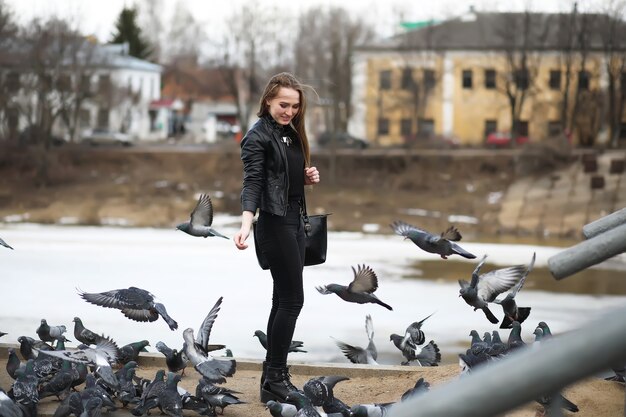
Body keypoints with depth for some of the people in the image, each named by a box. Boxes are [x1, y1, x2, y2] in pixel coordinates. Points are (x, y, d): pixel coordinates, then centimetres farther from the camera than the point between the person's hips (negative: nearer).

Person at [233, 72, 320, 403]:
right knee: (292, 299, -9)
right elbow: (253, 182, -24)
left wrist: (307, 177, 2)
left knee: (283, 300, 10)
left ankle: (274, 374, 15)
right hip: (275, 223, -8)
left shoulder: (291, 133, 13)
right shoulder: (259, 136, -12)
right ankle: (274, 381, -6)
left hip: (294, 221, 8)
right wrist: (246, 224, -37)